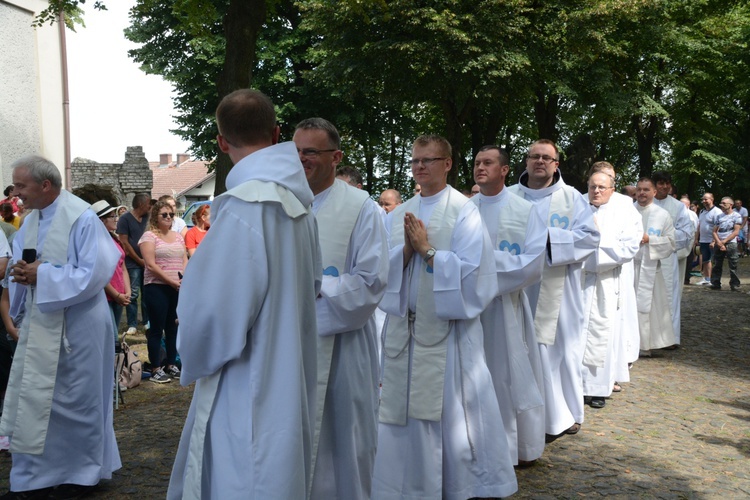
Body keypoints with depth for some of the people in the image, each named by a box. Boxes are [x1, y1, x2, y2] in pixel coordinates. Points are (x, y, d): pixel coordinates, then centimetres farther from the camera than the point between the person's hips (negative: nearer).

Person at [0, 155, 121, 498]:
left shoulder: (81, 218, -15)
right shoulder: (30, 220, 9)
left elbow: (93, 273, -20)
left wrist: (41, 275, -19)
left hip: (75, 327, -7)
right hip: (38, 325, 7)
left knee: (74, 400, 6)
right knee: (30, 399, 8)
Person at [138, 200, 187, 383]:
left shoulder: (178, 236, 14)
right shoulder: (149, 236, -5)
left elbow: (185, 260, 11)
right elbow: (151, 265, -13)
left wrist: (184, 279, -9)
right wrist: (172, 281, -16)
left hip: (178, 288, 6)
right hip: (157, 287, -6)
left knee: (173, 327, 12)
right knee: (157, 329, 0)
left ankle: (171, 365, 22)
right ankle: (155, 369, 7)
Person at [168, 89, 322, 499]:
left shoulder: (243, 209, -23)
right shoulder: (299, 203, 2)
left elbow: (213, 313, -21)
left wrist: (194, 364, -1)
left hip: (246, 393, -8)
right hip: (288, 385, 8)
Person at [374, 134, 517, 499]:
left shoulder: (464, 211, -5)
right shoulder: (398, 215, 11)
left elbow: (472, 271, -13)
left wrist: (427, 250, -16)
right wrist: (405, 251, -12)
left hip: (448, 329, -5)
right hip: (404, 328, 5)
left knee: (455, 413, 1)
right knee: (405, 414, 10)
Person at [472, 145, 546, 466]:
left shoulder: (525, 211, -2)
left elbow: (534, 263, -9)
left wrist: (488, 259, -15)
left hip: (507, 304, -2)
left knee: (511, 375, 5)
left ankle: (521, 446, 21)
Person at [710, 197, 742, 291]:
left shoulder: (736, 216, 1)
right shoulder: (719, 216, 14)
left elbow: (736, 231, -6)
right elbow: (715, 231, 10)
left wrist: (724, 241, -9)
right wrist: (719, 242, -6)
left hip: (731, 244, -5)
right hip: (718, 244, 5)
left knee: (733, 266, -4)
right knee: (717, 266, 6)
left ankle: (735, 286, 0)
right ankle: (715, 284, 12)